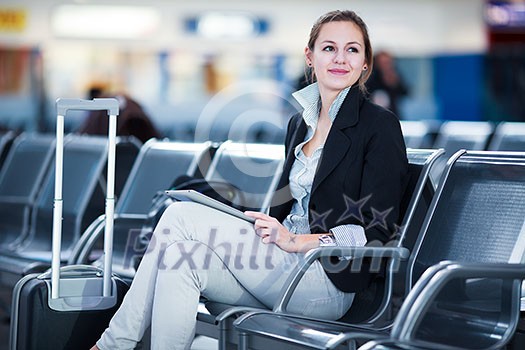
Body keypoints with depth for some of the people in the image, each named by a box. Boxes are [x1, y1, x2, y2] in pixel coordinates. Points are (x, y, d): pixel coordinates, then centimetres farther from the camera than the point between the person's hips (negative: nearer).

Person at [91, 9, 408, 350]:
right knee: (182, 257, -21)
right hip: (287, 267, 7)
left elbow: (377, 228, -11)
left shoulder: (380, 125, -4)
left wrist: (295, 241, -16)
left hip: (329, 279, -7)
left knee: (181, 216, -17)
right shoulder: (300, 123, 18)